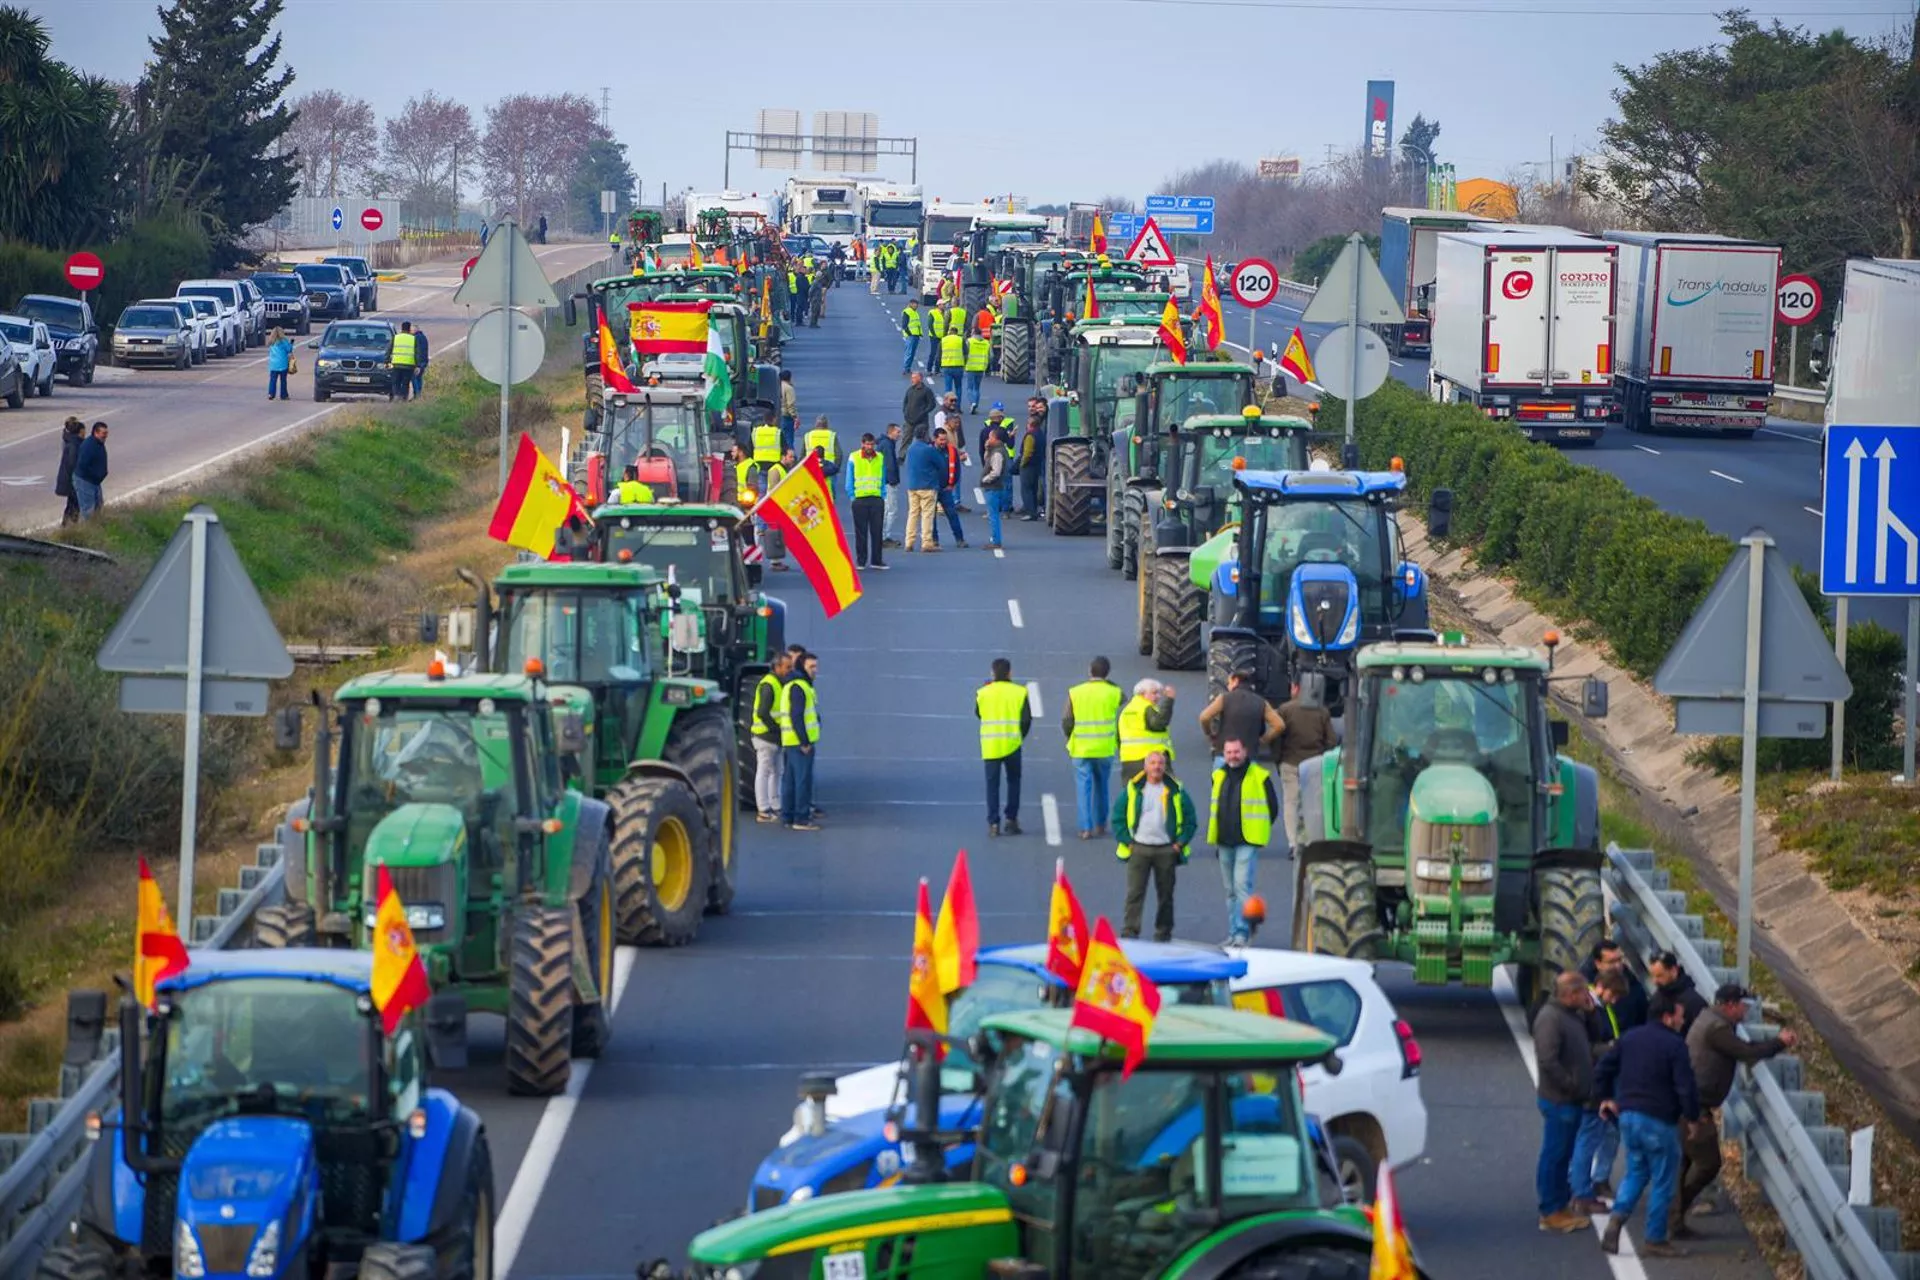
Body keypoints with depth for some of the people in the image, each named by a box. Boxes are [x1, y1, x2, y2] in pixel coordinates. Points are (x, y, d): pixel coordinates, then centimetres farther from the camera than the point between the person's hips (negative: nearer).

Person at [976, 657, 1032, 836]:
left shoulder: (983, 693, -2)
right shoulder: (1019, 692, -5)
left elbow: (978, 714, 13)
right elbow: (1027, 719, -5)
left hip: (990, 745, 0)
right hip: (1012, 744, 0)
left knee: (992, 783, 5)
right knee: (1013, 781, 14)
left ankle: (993, 822, -1)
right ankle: (1011, 819, 10)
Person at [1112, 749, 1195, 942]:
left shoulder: (1176, 791, 4)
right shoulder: (1132, 789, 3)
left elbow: (1189, 819, 9)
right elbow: (1117, 817, 6)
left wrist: (1180, 842, -1)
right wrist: (1127, 841, -3)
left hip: (1166, 850, 1)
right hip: (1139, 848, -1)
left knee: (1165, 894, 8)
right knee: (1135, 892, -7)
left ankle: (1163, 932, 18)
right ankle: (1129, 931, -7)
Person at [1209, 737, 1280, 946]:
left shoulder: (1259, 776, -5)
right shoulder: (1219, 776, 12)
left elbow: (1272, 808, 1)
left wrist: (1258, 832, -1)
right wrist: (1216, 839, 15)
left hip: (1247, 843, -6)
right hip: (1225, 843, 6)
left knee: (1242, 884, -16)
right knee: (1230, 889, 11)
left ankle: (1242, 932, -18)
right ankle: (1234, 932, 17)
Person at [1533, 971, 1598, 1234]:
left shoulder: (1573, 1015, 13)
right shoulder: (1550, 1018, -19)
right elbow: (1548, 1061, -26)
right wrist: (1571, 1085, -20)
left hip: (1573, 1100, 10)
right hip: (1559, 1101, -10)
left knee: (1564, 1156, 16)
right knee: (1555, 1156, -3)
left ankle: (1561, 1206, 25)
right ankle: (1551, 1212, 2)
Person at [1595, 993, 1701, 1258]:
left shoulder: (1630, 1038, 8)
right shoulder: (1674, 1045, -13)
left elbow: (1603, 1069, 12)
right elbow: (1686, 1086, -17)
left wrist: (1605, 1097, 25)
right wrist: (1692, 1116, -3)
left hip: (1628, 1116, 7)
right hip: (1658, 1121, -7)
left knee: (1635, 1172, 20)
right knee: (1662, 1181, 4)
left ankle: (1617, 1217, -4)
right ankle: (1655, 1240, 7)